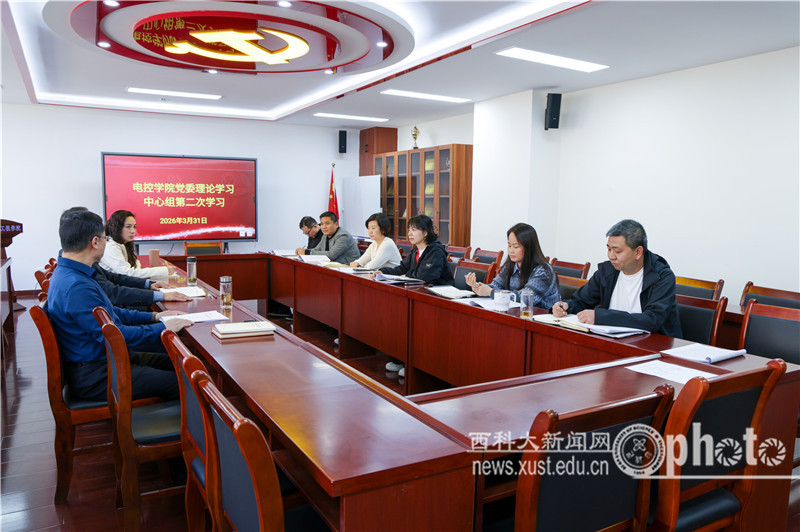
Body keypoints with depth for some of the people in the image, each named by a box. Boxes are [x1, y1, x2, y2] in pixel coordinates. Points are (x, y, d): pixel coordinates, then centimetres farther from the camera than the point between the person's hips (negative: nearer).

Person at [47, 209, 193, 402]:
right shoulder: (76, 287, -27)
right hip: (95, 377, -11)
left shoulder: (67, 273, 8)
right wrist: (162, 328, -15)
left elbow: (108, 313, 18)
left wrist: (152, 316, 12)